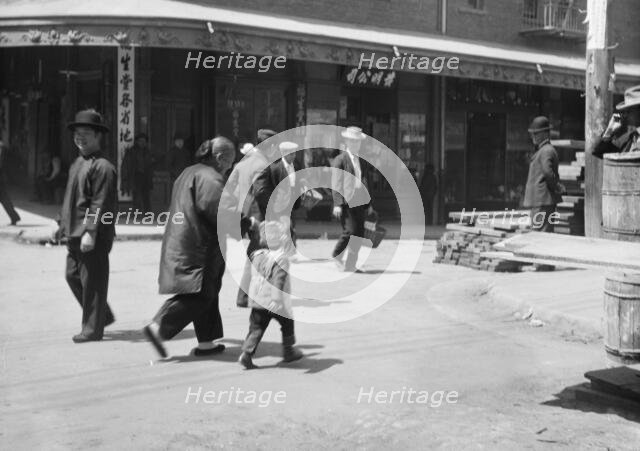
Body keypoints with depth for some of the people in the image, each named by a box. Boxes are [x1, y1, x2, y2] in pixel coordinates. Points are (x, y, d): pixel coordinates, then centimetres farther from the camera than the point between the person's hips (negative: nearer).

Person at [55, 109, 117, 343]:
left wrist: (90, 232, -24)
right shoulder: (77, 163, 16)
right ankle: (103, 315, 29)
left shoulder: (103, 166, -13)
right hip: (75, 234, 10)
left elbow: (101, 203, -19)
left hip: (93, 237, -10)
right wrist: (63, 224, 22)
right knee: (73, 276, 15)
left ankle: (93, 328, 10)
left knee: (92, 281, -1)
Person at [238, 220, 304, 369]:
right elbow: (278, 280, -27)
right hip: (275, 303, -6)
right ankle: (288, 351, 25)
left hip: (257, 301, 6)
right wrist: (276, 299, -34)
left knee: (256, 328, 7)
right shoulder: (281, 259, -16)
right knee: (287, 324, 15)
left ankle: (247, 353, -5)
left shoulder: (257, 255, 4)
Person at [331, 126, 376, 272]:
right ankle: (336, 255, 12)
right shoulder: (340, 160, -2)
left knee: (359, 234, 3)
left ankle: (350, 265, 11)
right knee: (350, 231, -11)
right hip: (346, 203, -6)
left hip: (360, 203, 6)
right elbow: (335, 184, -7)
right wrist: (337, 204, -15)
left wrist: (369, 204, 17)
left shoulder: (362, 161, 17)